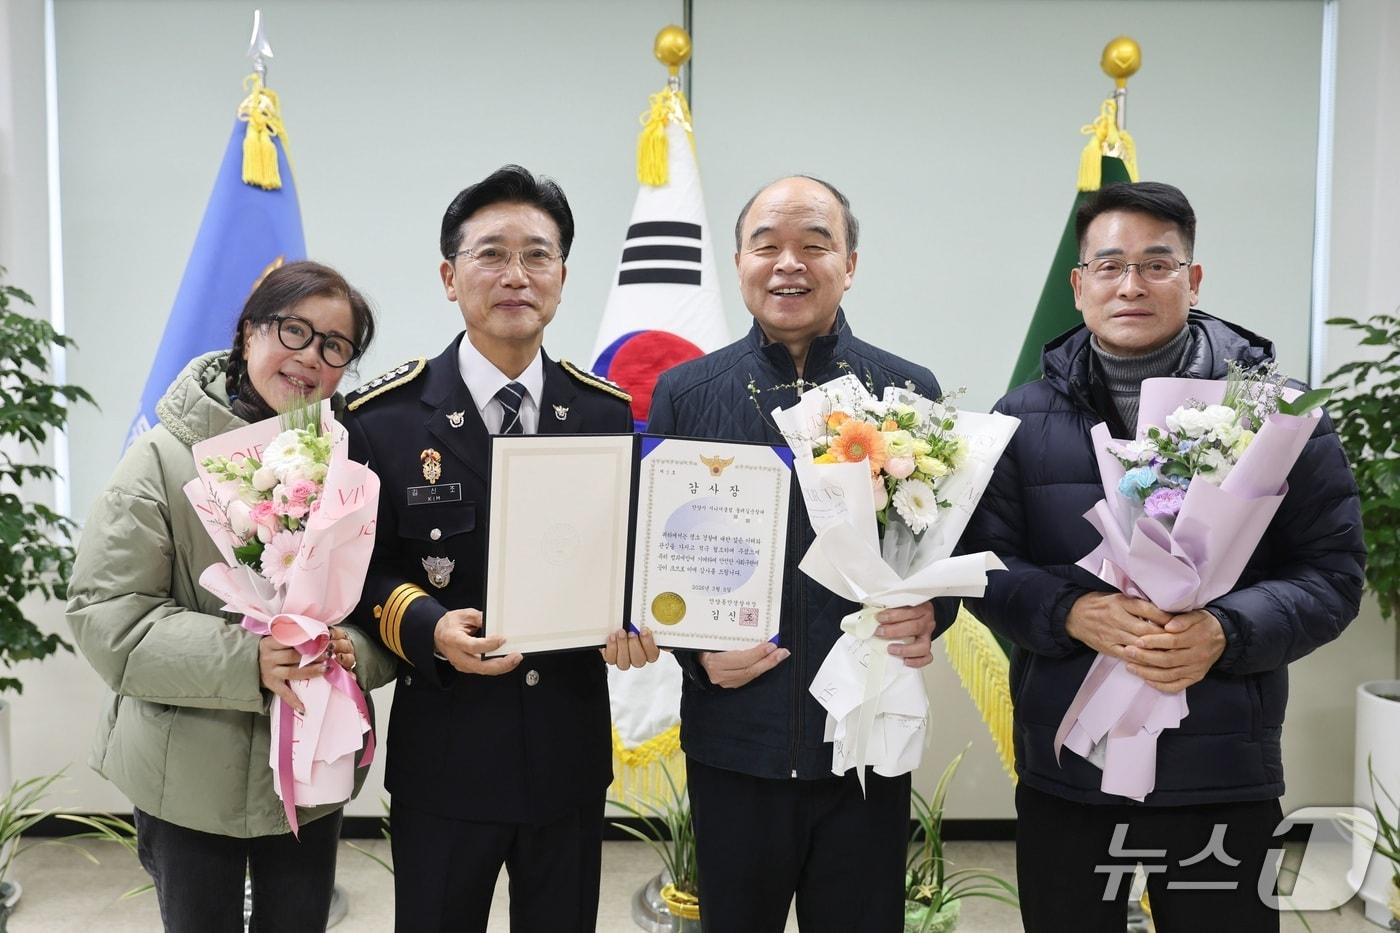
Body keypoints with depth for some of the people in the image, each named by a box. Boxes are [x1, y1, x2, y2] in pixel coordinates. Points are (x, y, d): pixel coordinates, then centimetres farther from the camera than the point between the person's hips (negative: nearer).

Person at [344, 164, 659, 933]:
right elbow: (359, 566, -3)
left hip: (570, 748, 3)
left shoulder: (608, 413, 2)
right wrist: (426, 626, -22)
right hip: (444, 754, -2)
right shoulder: (385, 417, -7)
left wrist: (631, 620, -13)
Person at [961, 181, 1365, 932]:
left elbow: (1332, 573, -1)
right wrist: (1071, 610, -18)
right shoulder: (1024, 417, 2)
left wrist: (1226, 631, -19)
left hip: (1223, 778, -1)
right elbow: (985, 566, 1)